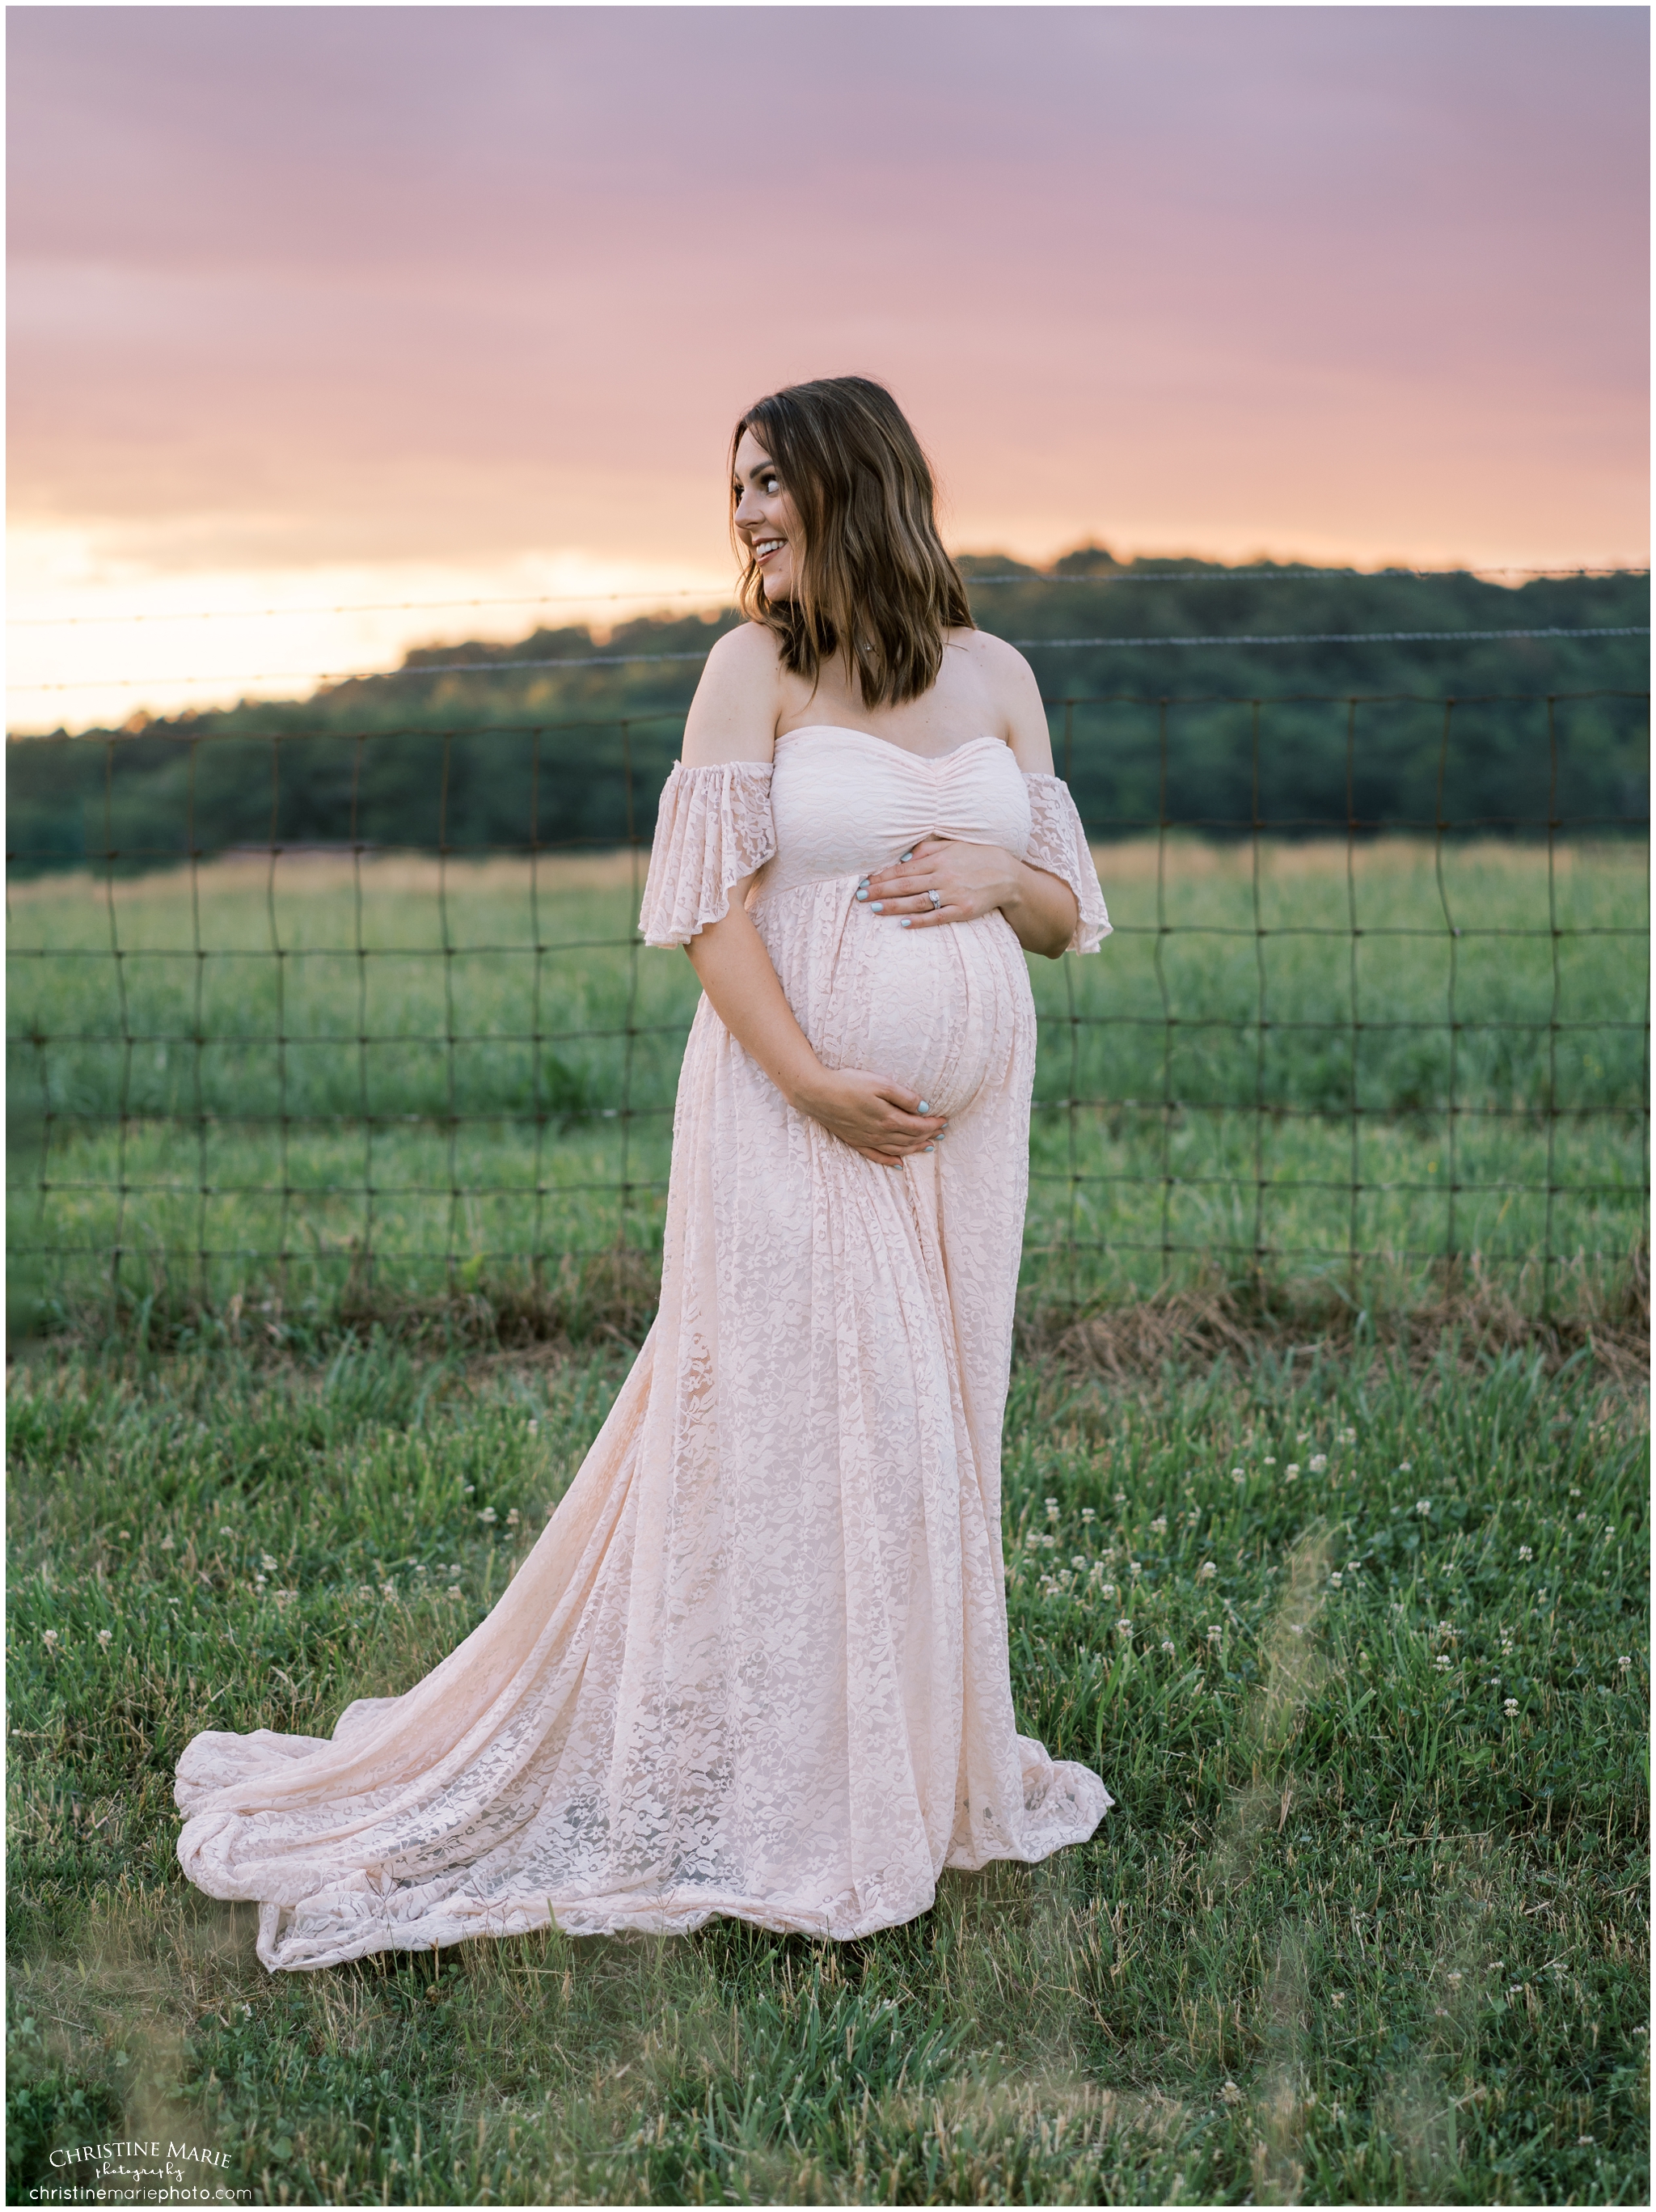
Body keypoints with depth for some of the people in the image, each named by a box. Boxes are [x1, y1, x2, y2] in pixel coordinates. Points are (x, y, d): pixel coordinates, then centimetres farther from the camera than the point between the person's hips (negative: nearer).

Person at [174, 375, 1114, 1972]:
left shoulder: (996, 674, 8)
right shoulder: (756, 664, -2)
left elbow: (1068, 916, 12)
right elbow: (710, 904, -9)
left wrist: (997, 874, -10)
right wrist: (812, 1081, -17)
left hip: (962, 1121, 4)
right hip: (789, 1113, -4)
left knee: (925, 1427, 12)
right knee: (786, 1421, -2)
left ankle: (917, 1766, 28)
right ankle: (775, 1804, 12)